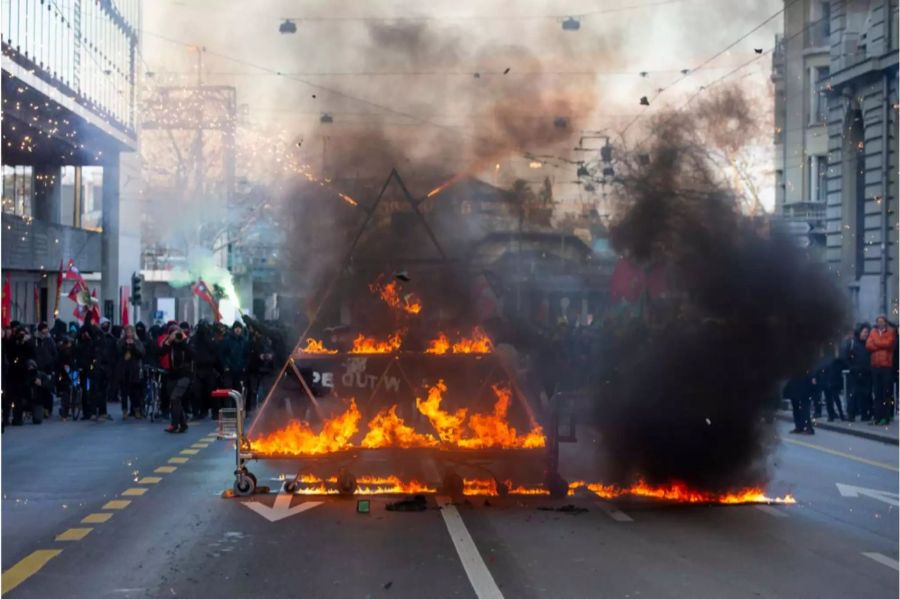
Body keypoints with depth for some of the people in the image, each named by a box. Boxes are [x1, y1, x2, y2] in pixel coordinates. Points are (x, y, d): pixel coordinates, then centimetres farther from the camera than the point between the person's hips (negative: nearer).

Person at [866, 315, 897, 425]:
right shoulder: (873, 332, 15)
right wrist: (882, 345, -8)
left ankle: (886, 417, -2)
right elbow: (868, 345, 1)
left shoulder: (891, 332, 5)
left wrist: (876, 342, 1)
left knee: (887, 392, -3)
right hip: (875, 365, 4)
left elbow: (888, 343, -12)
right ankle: (877, 416, 5)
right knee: (877, 392, 3)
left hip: (887, 365, -4)